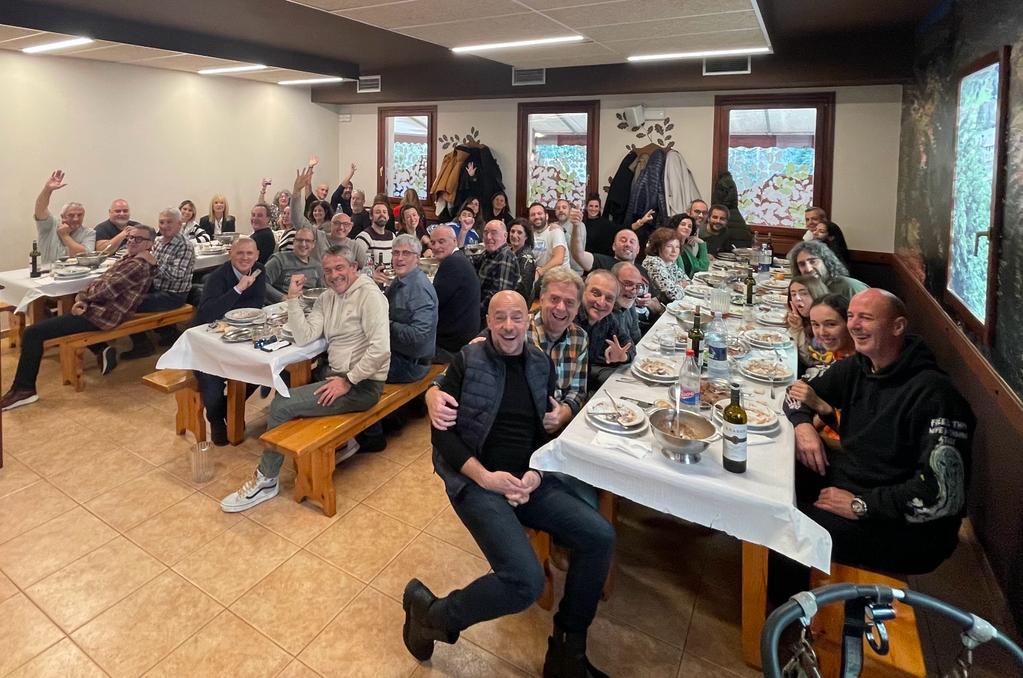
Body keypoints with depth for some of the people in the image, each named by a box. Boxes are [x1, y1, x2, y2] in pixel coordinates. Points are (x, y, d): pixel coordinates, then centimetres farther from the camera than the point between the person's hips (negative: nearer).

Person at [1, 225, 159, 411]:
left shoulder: (139, 266, -19)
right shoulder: (131, 259, 13)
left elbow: (107, 290, -23)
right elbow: (101, 281, 10)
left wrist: (83, 298, -3)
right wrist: (83, 299, -7)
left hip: (101, 315, -11)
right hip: (98, 308, 11)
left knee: (33, 332, -13)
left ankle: (24, 390, -4)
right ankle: (102, 350, 20)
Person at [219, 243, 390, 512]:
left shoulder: (369, 295, -14)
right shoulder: (327, 298, 10)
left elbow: (381, 349, -24)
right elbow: (304, 337, -1)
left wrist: (348, 381, -20)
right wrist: (293, 298, -8)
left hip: (362, 384, -8)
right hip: (336, 373, 9)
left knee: (281, 406, -12)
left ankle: (266, 480, 8)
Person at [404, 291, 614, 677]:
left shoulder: (541, 365, 10)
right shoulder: (467, 361, -3)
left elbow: (548, 431, 12)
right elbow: (443, 433, -6)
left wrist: (536, 474, -7)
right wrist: (485, 477, -18)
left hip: (528, 480, 6)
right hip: (475, 480, -5)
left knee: (599, 536, -11)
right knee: (526, 581, -24)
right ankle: (431, 614, 2)